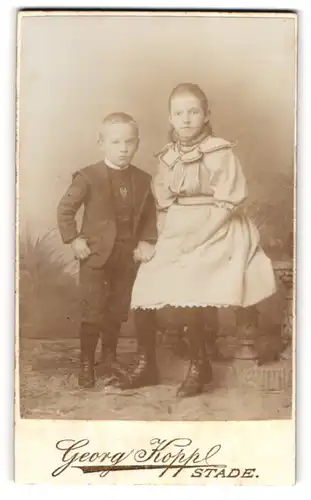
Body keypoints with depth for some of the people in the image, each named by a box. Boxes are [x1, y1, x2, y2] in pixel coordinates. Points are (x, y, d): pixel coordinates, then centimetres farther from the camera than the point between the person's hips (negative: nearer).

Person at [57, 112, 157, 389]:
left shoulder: (143, 180, 3)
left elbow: (150, 215, 9)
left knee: (119, 310, 15)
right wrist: (74, 239, -11)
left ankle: (111, 355, 36)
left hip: (128, 256, 4)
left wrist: (147, 241, -4)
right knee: (93, 311, -1)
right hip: (96, 253, -3)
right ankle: (86, 363, 14)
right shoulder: (88, 177, -8)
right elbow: (65, 209, -5)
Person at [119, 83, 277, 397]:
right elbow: (162, 206, 13)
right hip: (176, 237, 6)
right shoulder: (167, 157, 11)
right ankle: (145, 360, 14)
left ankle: (200, 363, -3)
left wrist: (192, 239, -15)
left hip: (214, 235, -6)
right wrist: (166, 239, -2)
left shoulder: (220, 153, -6)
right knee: (144, 285, -5)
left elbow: (227, 205, -12)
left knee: (188, 289, -24)